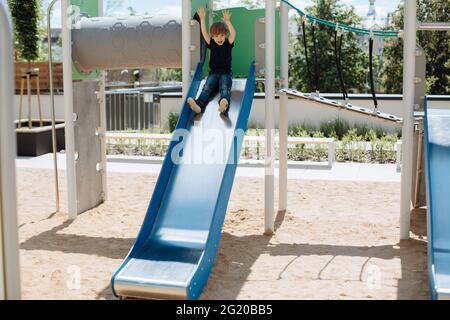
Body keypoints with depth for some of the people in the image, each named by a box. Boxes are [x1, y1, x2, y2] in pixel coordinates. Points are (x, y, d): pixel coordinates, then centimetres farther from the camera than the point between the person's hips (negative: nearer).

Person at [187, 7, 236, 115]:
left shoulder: (228, 44, 4)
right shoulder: (211, 44, 9)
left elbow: (233, 34, -13)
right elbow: (204, 33, -3)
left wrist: (227, 21, -26)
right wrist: (202, 19, -14)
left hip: (226, 73, -2)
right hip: (213, 73, 2)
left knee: (224, 88, -30)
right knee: (207, 88, -24)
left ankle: (224, 105, -63)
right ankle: (199, 105, -52)